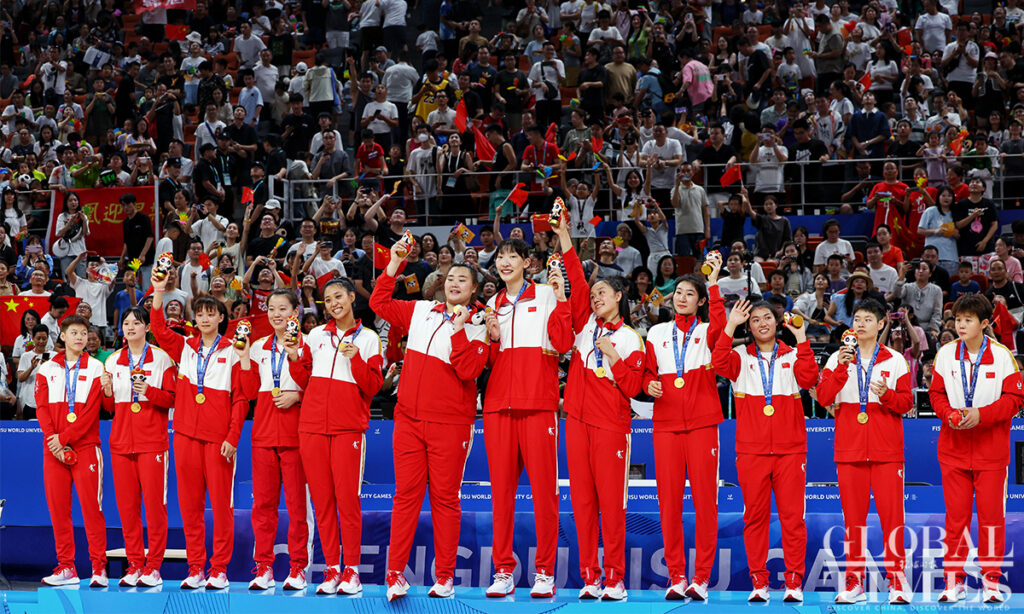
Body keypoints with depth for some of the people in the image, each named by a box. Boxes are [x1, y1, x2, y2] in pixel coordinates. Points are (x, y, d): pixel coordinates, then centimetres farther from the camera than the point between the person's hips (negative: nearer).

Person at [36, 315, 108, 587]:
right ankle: (66, 567, 8)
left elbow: (91, 411, -5)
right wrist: (54, 441, -8)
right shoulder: (48, 369, 12)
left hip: (85, 446, -3)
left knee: (91, 506, -8)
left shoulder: (95, 368, 3)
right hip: (54, 450, 3)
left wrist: (64, 438, -12)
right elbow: (42, 408, 6)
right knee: (58, 507, 2)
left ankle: (99, 567, -6)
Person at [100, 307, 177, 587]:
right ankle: (134, 564, 10)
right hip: (121, 440, 4)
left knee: (154, 502, -8)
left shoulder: (161, 358, 2)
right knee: (126, 504, 2)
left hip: (152, 441, -4)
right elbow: (110, 407, 16)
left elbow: (173, 398, 0)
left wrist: (149, 392, -15)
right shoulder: (113, 361, 13)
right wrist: (107, 393, -4)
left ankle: (153, 566, -2)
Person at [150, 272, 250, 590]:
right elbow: (159, 329, -3)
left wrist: (232, 438, -9)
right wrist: (158, 292, -14)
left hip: (218, 437, -4)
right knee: (189, 502, 5)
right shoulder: (185, 347, 12)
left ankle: (219, 570, 1)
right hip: (187, 433, 4)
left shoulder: (232, 352, 2)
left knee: (221, 503, -3)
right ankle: (195, 568, 9)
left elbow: (240, 399, -1)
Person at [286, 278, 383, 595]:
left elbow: (372, 387, 1)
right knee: (321, 498, 1)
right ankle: (332, 568, 5)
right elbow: (304, 381, 17)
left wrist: (355, 358, -12)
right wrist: (295, 358, 1)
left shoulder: (368, 339, 8)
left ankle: (351, 570, -4)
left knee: (347, 498, -9)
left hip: (348, 426, -3)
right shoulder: (315, 335, 15)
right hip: (313, 424, 3)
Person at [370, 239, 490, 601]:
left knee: (445, 497, -1)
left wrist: (458, 329, -18)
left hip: (449, 424, -3)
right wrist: (393, 266, 9)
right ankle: (395, 574, -1)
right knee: (407, 494, 0)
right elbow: (379, 304, 17)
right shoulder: (421, 312, 12)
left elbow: (469, 371, -12)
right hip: (409, 418, 3)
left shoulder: (477, 327, 1)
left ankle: (445, 577, 5)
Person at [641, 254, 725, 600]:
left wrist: (714, 282, -18)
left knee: (704, 496, -6)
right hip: (666, 422, 3)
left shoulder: (707, 332, 8)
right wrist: (650, 385, -3)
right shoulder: (657, 333, 17)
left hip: (701, 422, -2)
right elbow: (648, 372, 19)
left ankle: (702, 576, -4)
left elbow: (719, 324, -16)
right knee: (669, 498, -2)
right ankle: (676, 575, 2)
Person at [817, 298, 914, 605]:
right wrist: (841, 368, -15)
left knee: (891, 513, -6)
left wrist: (887, 394, -15)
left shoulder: (895, 361, 7)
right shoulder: (838, 359, 9)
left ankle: (897, 580, -2)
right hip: (849, 449, 1)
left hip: (887, 450, -1)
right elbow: (823, 397, -4)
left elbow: (906, 403, 4)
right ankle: (854, 582, 6)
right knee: (853, 516, 2)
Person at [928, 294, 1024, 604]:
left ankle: (991, 581, 10)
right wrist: (949, 414, -13)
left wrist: (981, 414, -17)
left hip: (991, 448, -2)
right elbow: (936, 393, 7)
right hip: (954, 448, 2)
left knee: (991, 514, 1)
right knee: (956, 515, 4)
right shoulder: (945, 354, 2)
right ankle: (954, 580, 10)